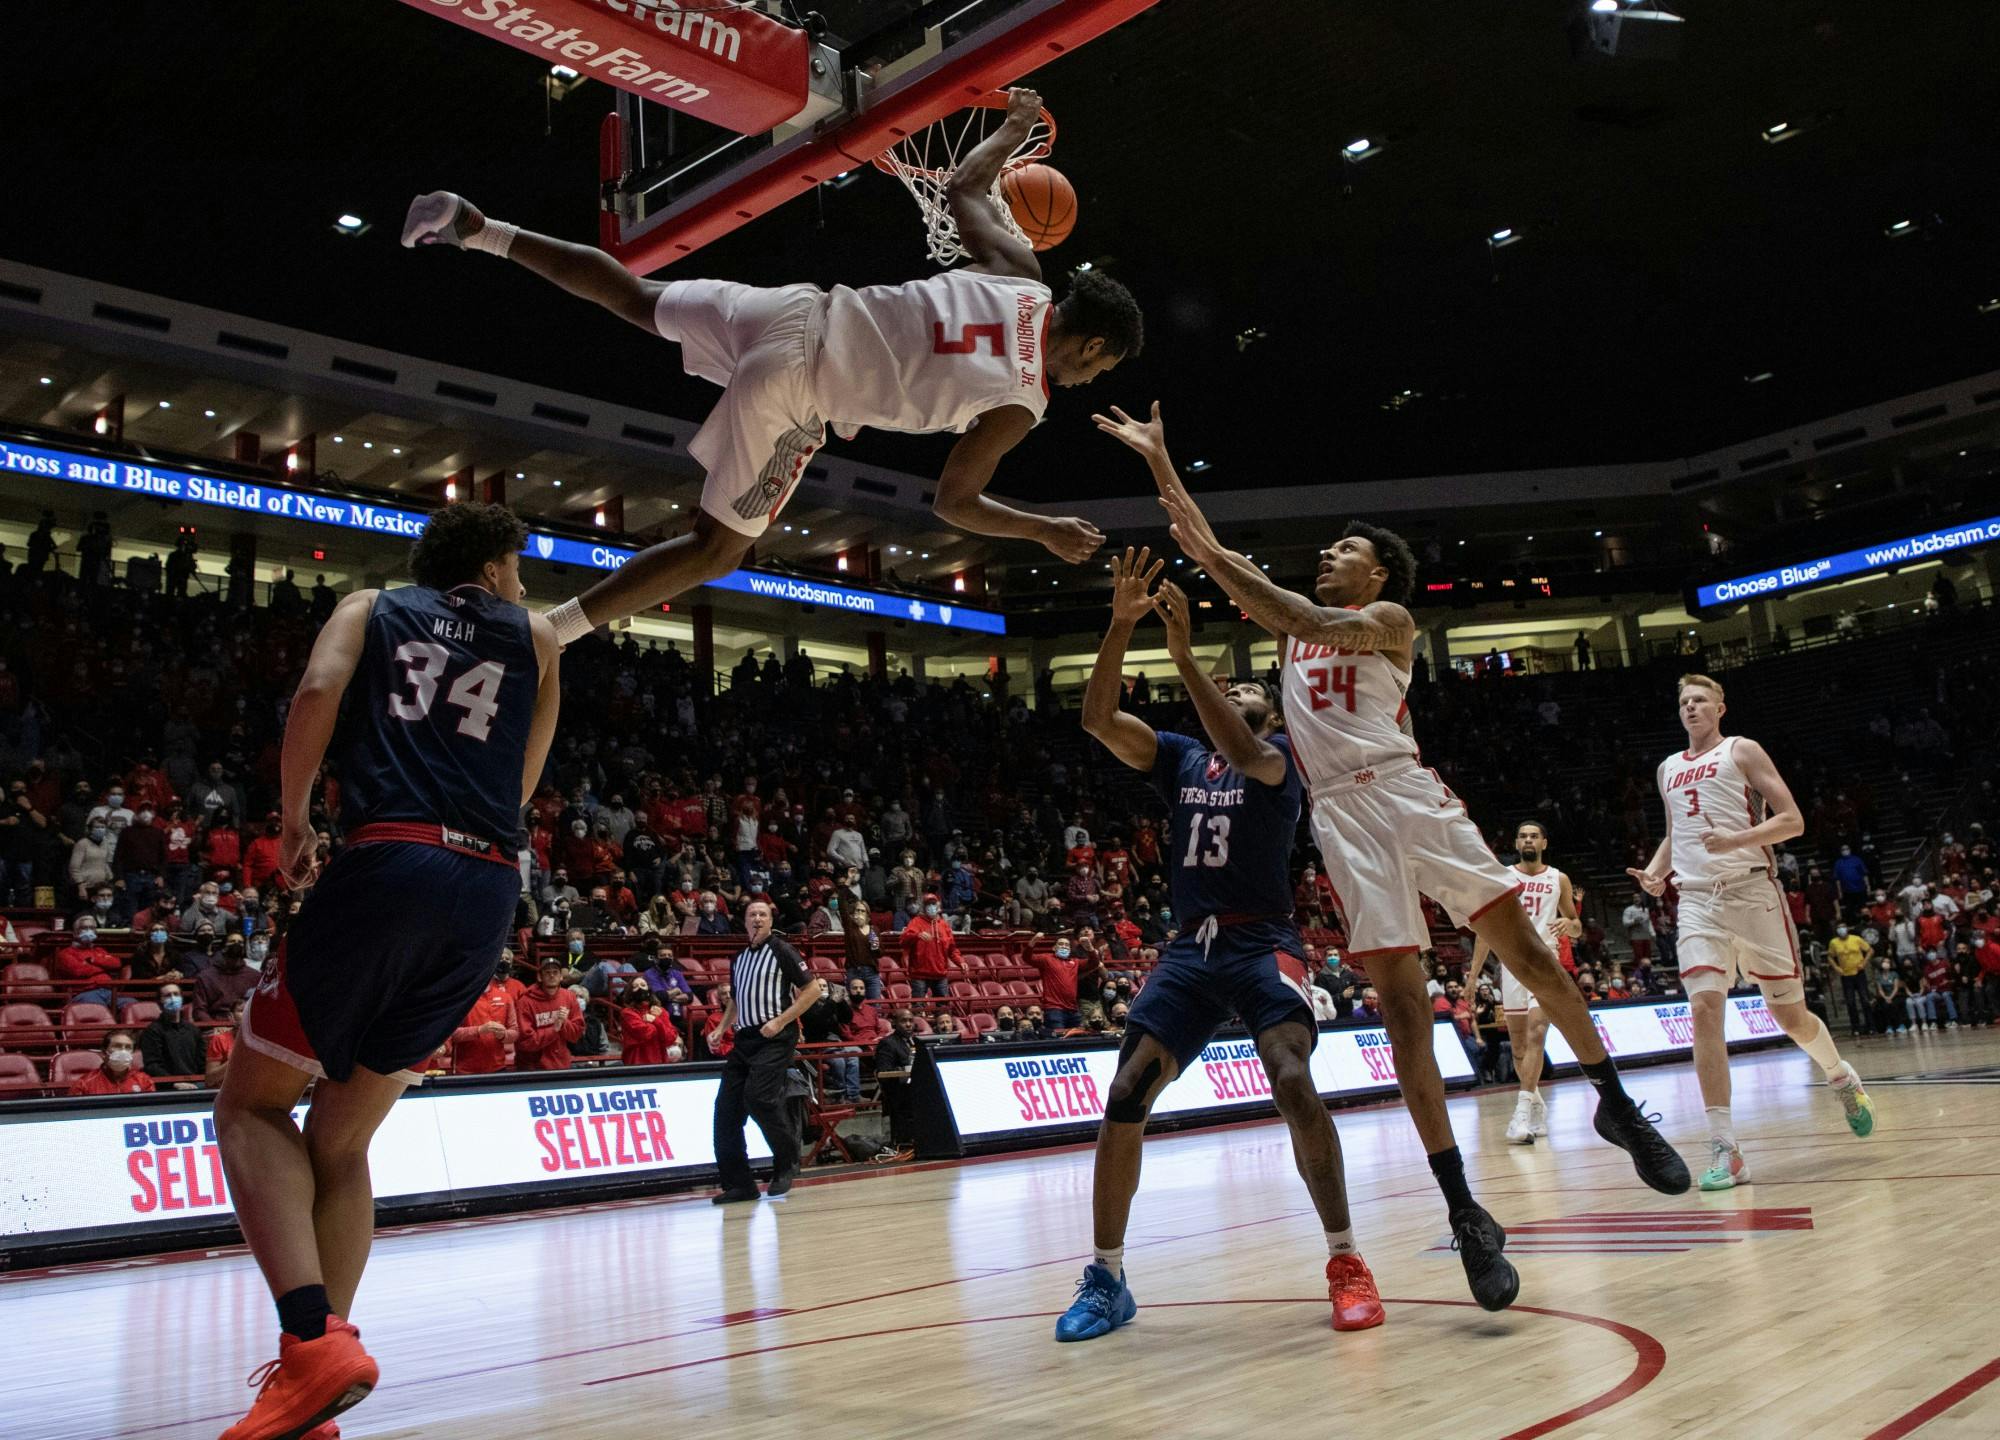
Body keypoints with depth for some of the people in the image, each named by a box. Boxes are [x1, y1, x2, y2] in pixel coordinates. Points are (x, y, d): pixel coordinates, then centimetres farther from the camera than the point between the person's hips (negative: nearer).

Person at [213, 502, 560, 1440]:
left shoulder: (372, 607, 18)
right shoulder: (535, 639, 21)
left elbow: (317, 693, -2)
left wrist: (294, 817, 8)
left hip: (390, 863, -3)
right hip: (489, 892, 3)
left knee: (252, 1104, 11)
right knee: (339, 1140, 15)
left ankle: (314, 1338, -11)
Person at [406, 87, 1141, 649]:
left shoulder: (1018, 275, 6)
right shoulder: (1021, 406, -10)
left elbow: (963, 187, 22)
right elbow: (955, 503, -2)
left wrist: (1014, 126, 41)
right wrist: (1047, 531, 11)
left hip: (799, 308, 6)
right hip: (796, 385, -6)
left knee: (634, 296, 26)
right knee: (717, 550, 6)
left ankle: (476, 227, 20)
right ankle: (540, 638, 1)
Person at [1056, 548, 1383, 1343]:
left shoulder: (1280, 753, 2)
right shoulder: (1179, 755, 14)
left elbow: (1243, 753, -23)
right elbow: (1098, 719, -3)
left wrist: (1184, 654, -27)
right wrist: (1120, 625, -15)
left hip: (1265, 944, -4)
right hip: (1191, 949, 4)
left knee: (1293, 1080, -26)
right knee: (1124, 1096, -7)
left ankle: (1346, 1262, -12)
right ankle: (1106, 1277, 5)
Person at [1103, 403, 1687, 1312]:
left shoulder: (1389, 619, 8)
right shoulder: (1292, 624, 23)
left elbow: (1321, 626, -13)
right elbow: (1207, 551, 21)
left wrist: (1217, 560, -14)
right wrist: (1156, 457, 18)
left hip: (1406, 793, -3)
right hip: (1341, 816, 3)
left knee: (1525, 949, -5)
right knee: (1401, 1003, -6)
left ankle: (1616, 1104, 16)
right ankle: (1463, 1210, -8)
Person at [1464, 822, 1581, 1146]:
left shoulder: (1559, 880, 8)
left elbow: (1577, 930, 14)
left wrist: (1570, 924, -11)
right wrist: (1474, 972, 4)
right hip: (1512, 961, 2)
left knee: (1536, 1033, -18)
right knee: (1517, 1042, 6)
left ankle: (1523, 1112, -23)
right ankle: (1537, 1104, 25)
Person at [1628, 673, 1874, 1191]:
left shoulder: (1742, 751, 3)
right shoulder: (1669, 769, 19)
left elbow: (1792, 821, -4)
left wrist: (1738, 839, -20)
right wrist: (1655, 871, 11)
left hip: (1751, 890, -3)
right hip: (1697, 899, 3)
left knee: (1789, 1013, 4)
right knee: (1704, 1008, -14)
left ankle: (1842, 1078, 38)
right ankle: (1725, 1150, -15)